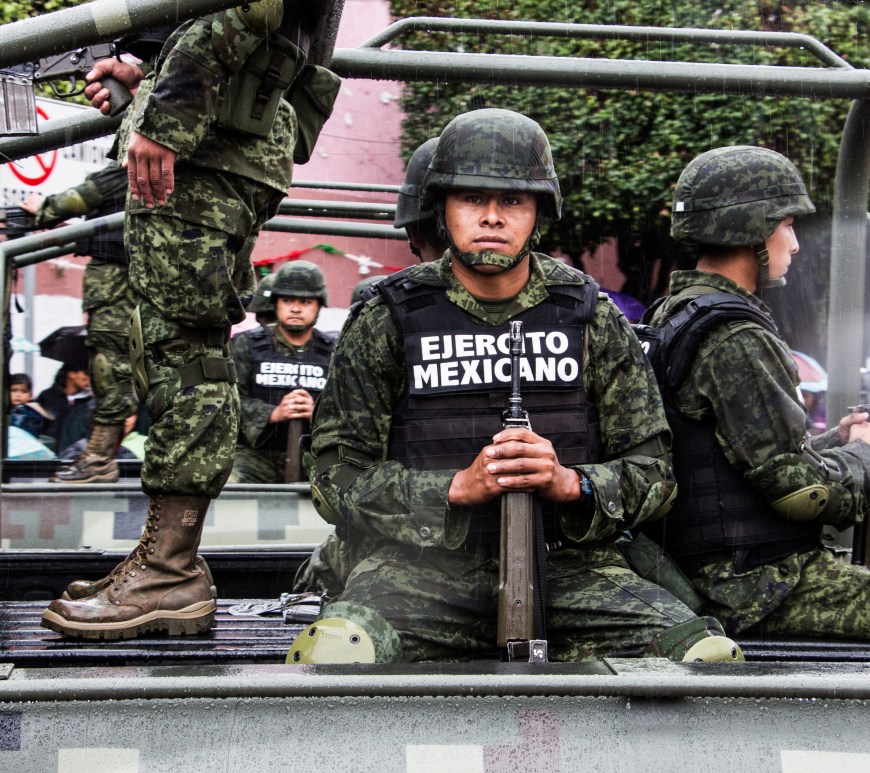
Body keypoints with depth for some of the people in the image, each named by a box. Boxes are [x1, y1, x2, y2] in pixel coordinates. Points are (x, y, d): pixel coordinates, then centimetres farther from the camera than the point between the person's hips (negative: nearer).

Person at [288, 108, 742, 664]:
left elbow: (653, 471, 10)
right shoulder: (387, 322, 6)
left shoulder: (592, 319, 11)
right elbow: (336, 476, 2)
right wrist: (458, 488, -13)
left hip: (570, 565, 2)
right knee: (334, 650, -35)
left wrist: (569, 483, -12)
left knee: (711, 655, -23)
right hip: (423, 564, -2)